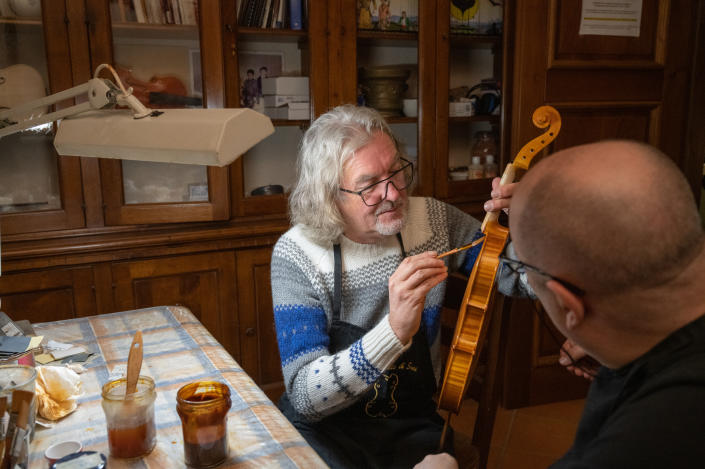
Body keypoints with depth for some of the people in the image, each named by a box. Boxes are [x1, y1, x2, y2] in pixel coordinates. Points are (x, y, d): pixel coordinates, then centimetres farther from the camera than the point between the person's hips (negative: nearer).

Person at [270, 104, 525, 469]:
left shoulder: (432, 219, -5)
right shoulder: (297, 254, -14)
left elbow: (520, 282, 6)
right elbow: (305, 397, -21)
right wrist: (395, 331, -36)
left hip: (413, 425, 3)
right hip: (323, 428, -3)